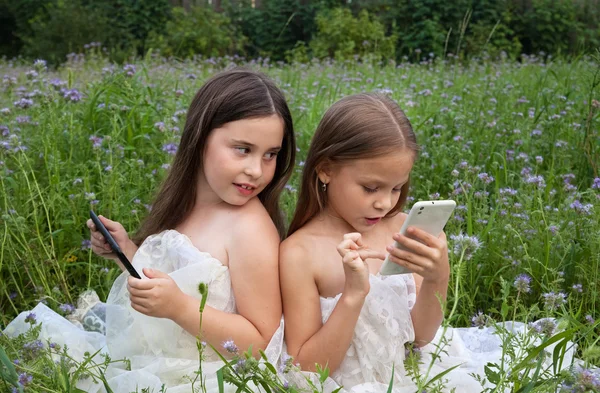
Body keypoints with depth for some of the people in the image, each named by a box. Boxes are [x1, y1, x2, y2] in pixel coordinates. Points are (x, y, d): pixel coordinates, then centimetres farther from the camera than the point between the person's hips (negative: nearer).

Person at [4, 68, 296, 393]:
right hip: (144, 358, 7)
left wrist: (178, 306, -28)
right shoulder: (185, 204, 2)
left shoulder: (250, 229, -20)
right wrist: (126, 250, -2)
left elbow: (261, 344, -19)